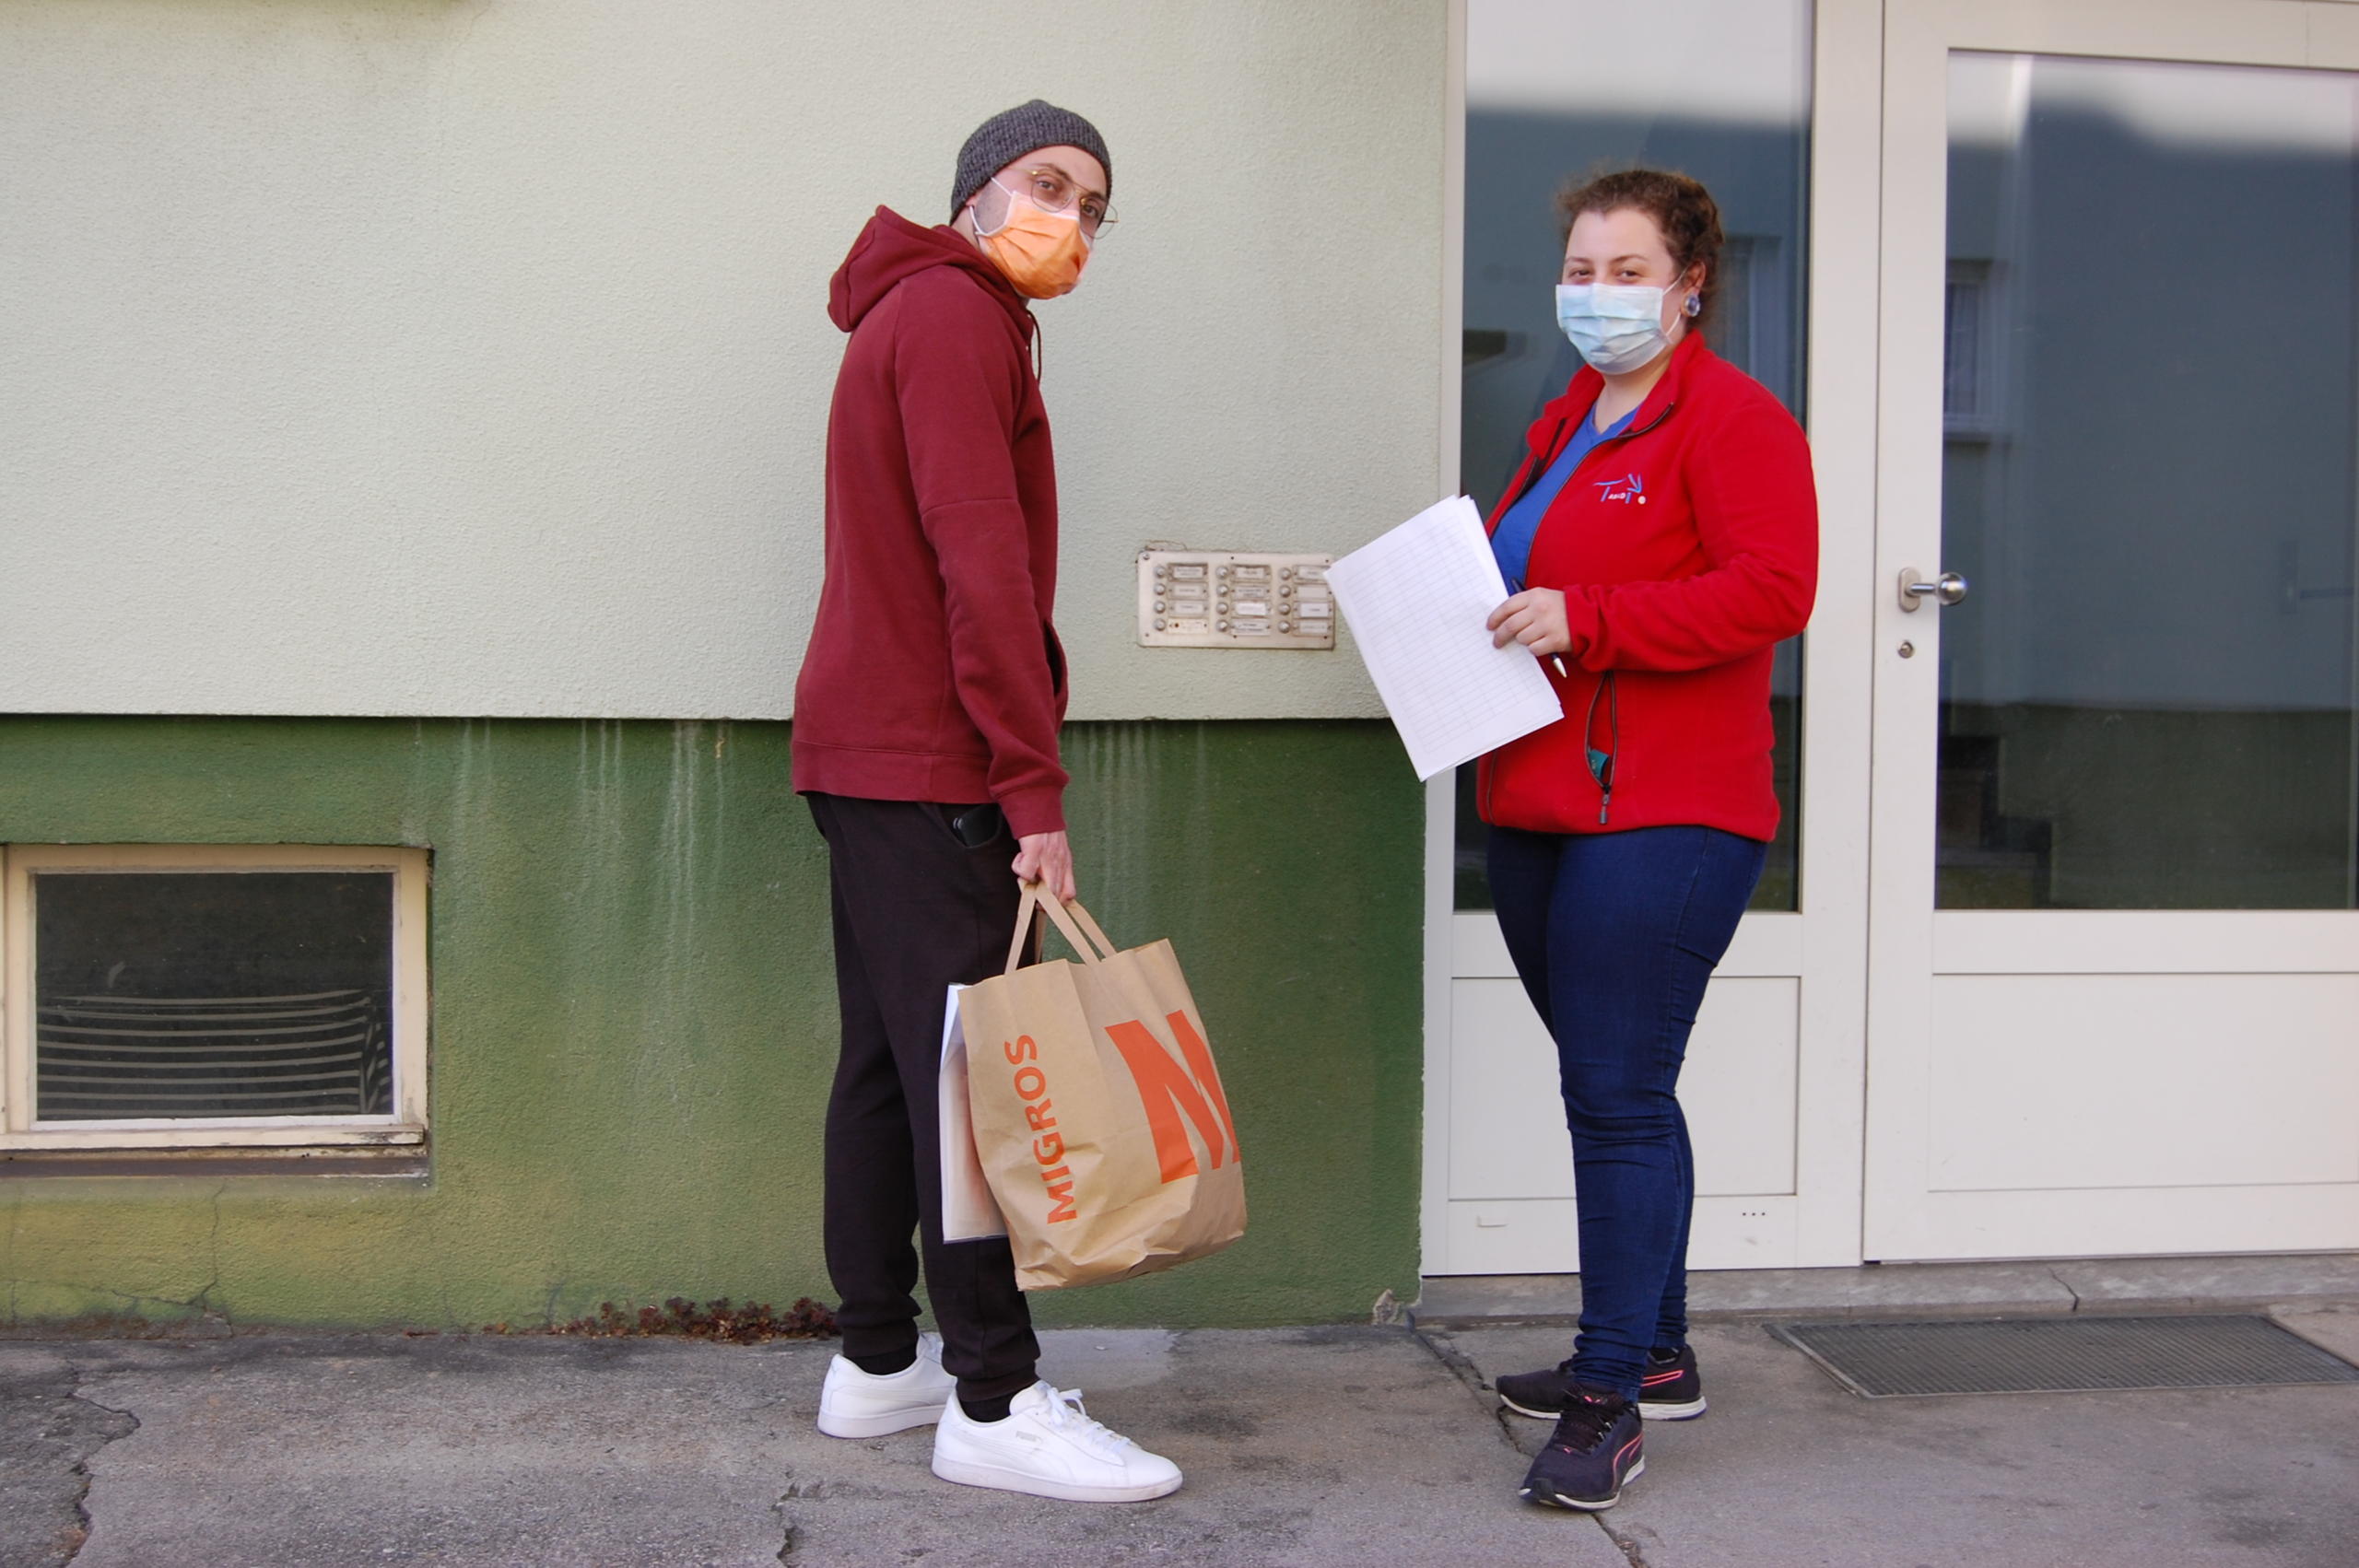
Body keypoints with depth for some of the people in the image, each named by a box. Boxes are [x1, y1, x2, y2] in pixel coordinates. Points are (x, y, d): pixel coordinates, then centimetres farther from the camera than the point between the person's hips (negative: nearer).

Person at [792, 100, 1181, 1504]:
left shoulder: (921, 317, 23)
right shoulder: (956, 312, -10)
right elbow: (980, 562, -19)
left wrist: (1015, 763, 19)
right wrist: (1034, 783, -19)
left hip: (868, 757, 11)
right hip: (928, 769, -11)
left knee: (893, 1061, 11)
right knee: (968, 1069, -9)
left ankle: (878, 1362, 18)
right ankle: (993, 1402, -5)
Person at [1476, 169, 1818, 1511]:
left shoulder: (1733, 421, -6)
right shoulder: (1565, 427, 20)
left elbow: (1774, 590, -18)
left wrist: (1588, 617, -21)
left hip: (1663, 814, -9)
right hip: (1539, 807, 9)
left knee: (1619, 1097, -8)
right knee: (1610, 1086, 15)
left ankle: (1612, 1398, 1)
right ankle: (1654, 1352, 28)